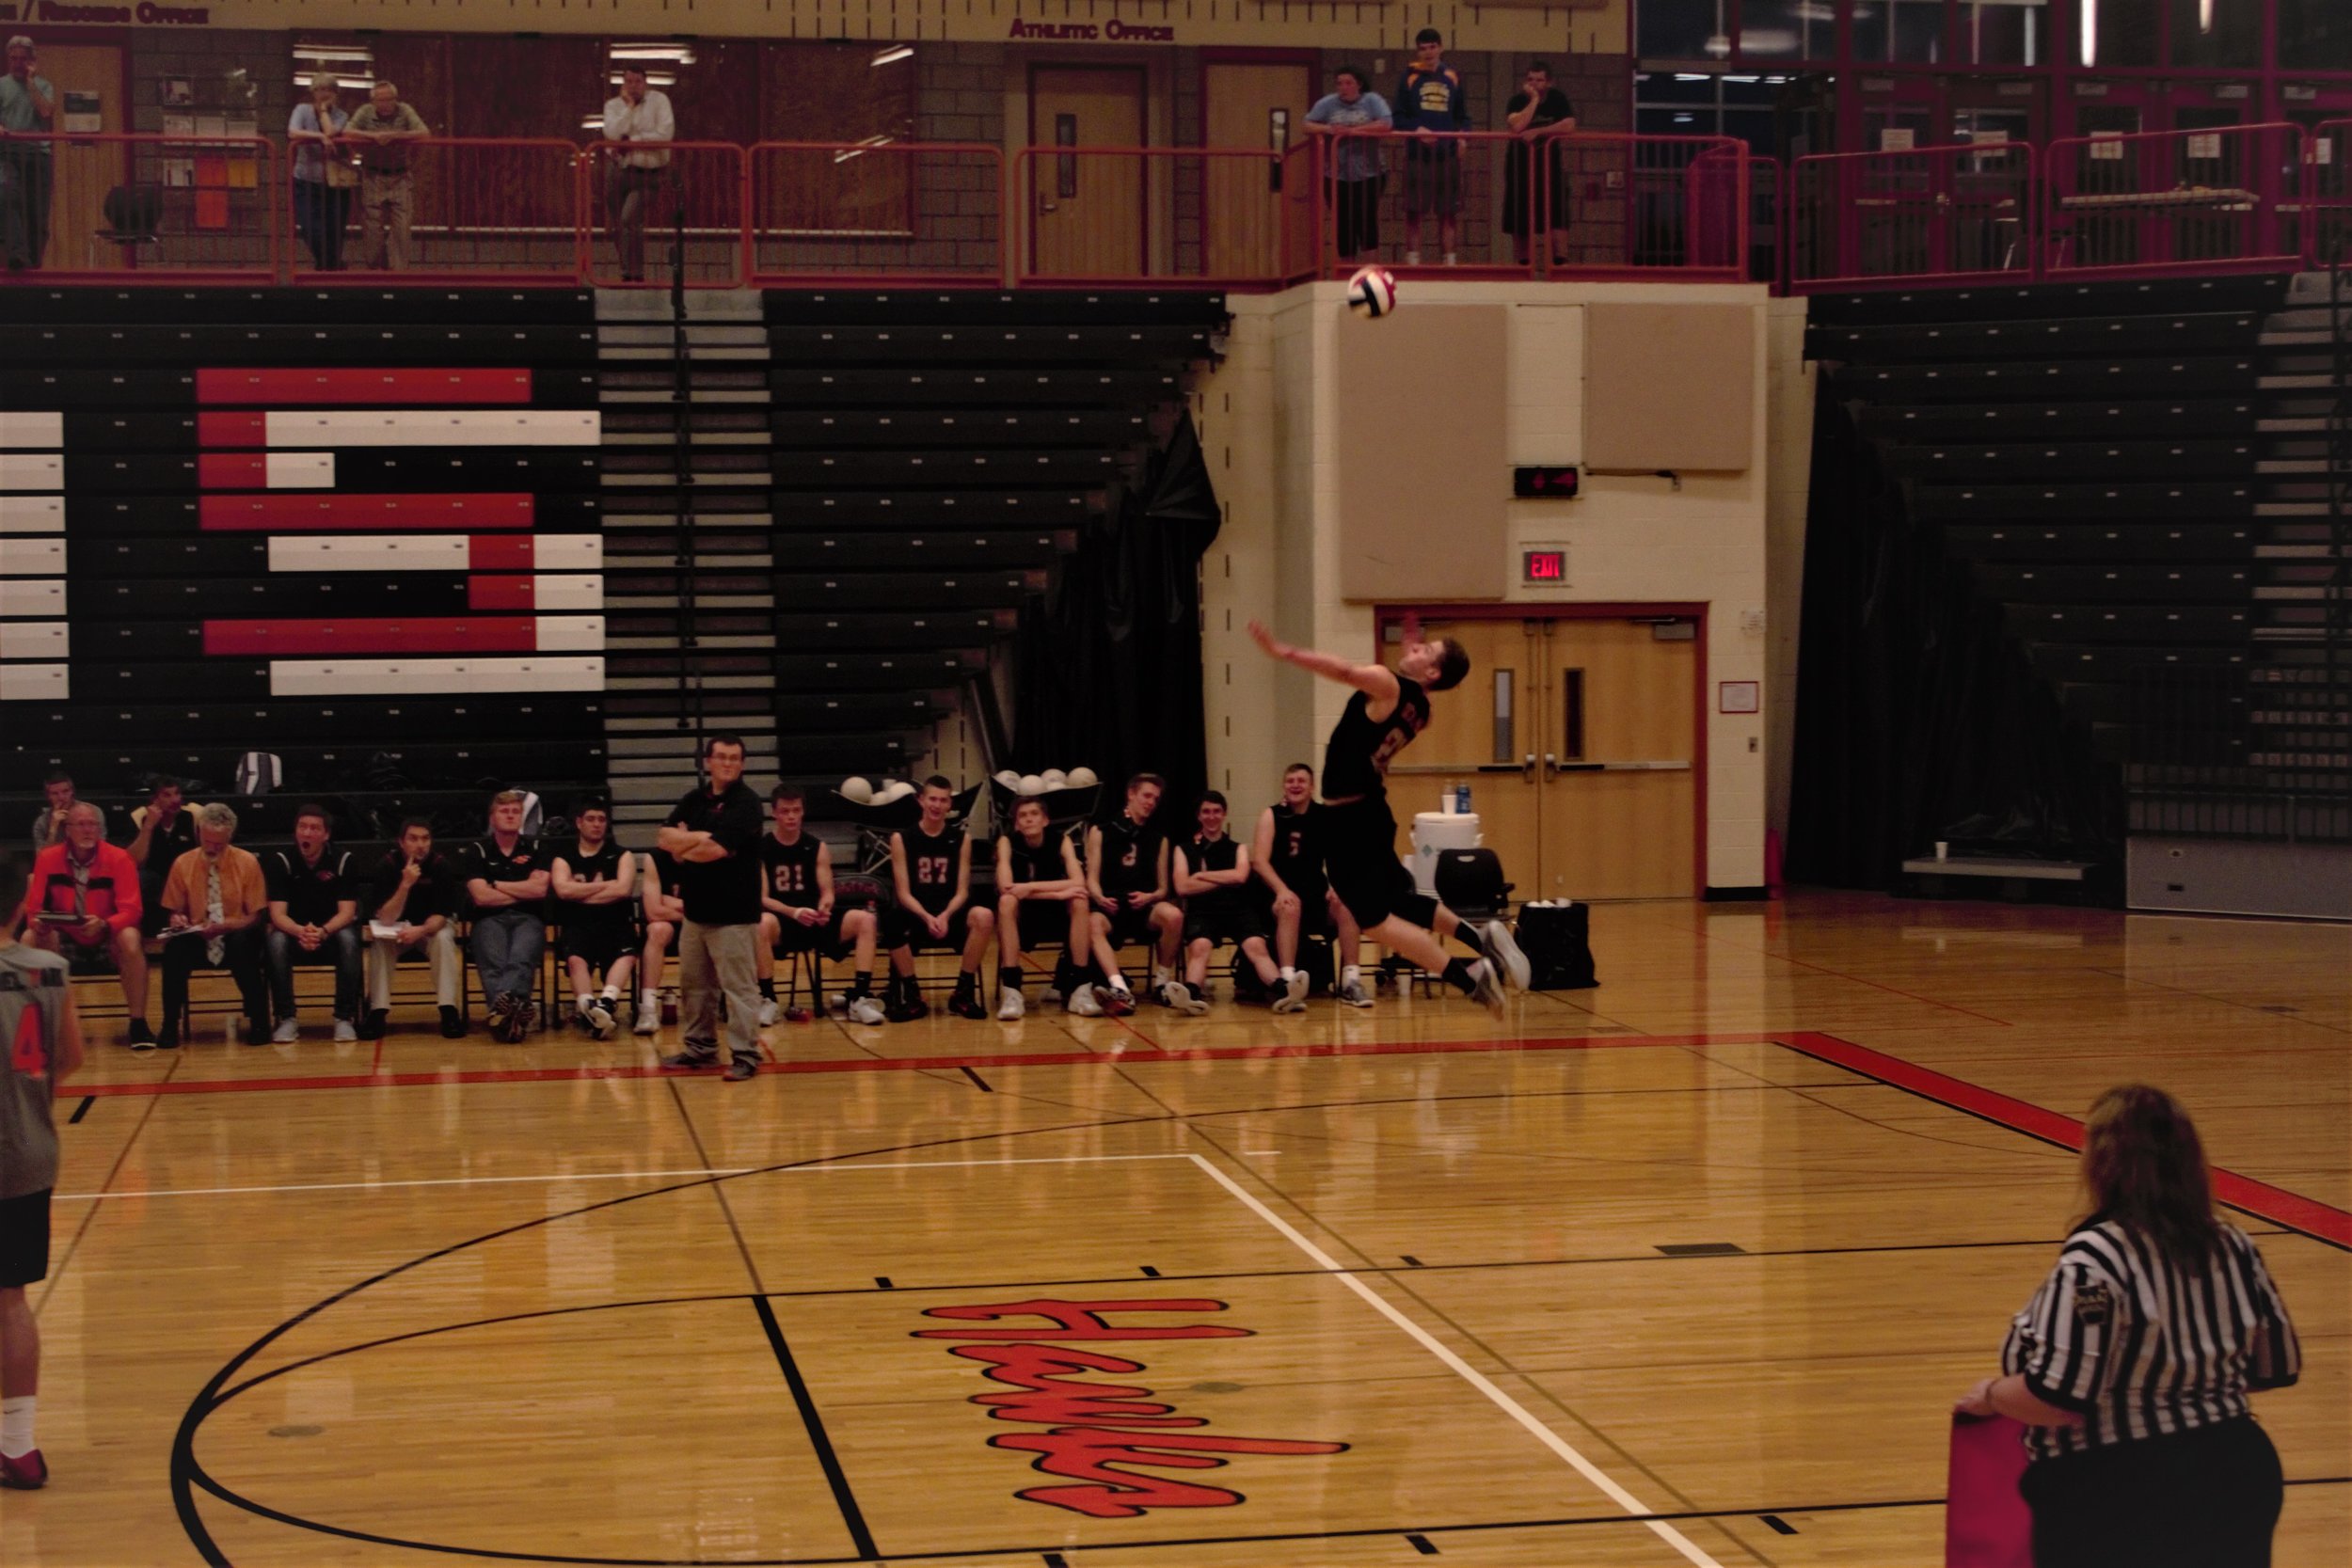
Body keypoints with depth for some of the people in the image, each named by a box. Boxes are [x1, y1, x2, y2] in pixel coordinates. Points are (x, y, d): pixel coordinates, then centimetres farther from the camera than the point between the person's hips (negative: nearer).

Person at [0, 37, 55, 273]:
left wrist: (30, 81, -1)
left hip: (38, 154, 1)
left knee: (38, 213, 0)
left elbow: (46, 112, -6)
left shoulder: (43, 86, 13)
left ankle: (35, 260, 10)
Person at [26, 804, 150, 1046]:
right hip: (66, 940, 2)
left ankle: (138, 1024, -24)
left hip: (106, 939, -2)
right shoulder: (47, 859, -7)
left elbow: (130, 911, -16)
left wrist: (103, 924, -37)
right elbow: (35, 907, -5)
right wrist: (38, 922, -30)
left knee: (130, 940, -34)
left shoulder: (118, 859, -12)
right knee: (32, 940, -28)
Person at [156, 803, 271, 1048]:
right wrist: (176, 920, -16)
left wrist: (225, 926, -22)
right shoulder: (182, 864, 2)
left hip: (236, 939, -1)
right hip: (197, 941, 1)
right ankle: (171, 1026, -22)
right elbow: (172, 911, 10)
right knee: (174, 948, -32)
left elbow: (256, 916, -3)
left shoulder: (247, 863, -2)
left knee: (243, 944, -37)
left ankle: (258, 1023, -22)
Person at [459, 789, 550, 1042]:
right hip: (490, 919, 0)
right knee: (493, 963, -36)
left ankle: (501, 1005, -66)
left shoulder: (535, 848, 17)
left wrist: (497, 885, 4)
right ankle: (515, 1006, -65)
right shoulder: (477, 851, 13)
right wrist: (523, 893, 5)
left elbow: (539, 889, 2)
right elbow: (481, 896, 0)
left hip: (528, 919, 1)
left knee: (521, 959, -36)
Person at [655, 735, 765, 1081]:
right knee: (694, 983, 15)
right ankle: (700, 1047, 26)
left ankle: (745, 1054, -4)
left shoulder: (746, 803, -9)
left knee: (739, 986, -7)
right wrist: (699, 837, -14)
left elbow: (716, 850, -19)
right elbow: (667, 836, 2)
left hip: (733, 912, -8)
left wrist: (683, 848, -1)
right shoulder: (694, 800, 13)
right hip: (696, 908, 8)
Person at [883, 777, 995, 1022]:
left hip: (950, 914, 2)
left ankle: (963, 993, -14)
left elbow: (962, 891, 2)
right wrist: (927, 918, -22)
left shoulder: (960, 839, 8)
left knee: (984, 917, -32)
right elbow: (904, 893, -3)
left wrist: (945, 916, -19)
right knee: (894, 923, -38)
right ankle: (912, 997, -15)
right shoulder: (902, 839, 3)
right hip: (915, 914, -2)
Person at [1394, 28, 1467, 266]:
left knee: (1449, 212, 4)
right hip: (1417, 154, -2)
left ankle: (1450, 260, 9)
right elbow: (1398, 117, 4)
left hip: (1447, 153, 2)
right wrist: (1416, 129, -14)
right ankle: (1412, 260, 3)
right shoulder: (1410, 77, 4)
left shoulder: (1453, 77, 10)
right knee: (1414, 211, -2)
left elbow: (1463, 116, 14)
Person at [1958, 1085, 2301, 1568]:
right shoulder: (2232, 1247, 2)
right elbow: (2278, 1367, 12)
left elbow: (2058, 1397, -24)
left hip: (2121, 1512, -6)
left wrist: (1991, 1396, -4)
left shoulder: (2093, 1260, -20)